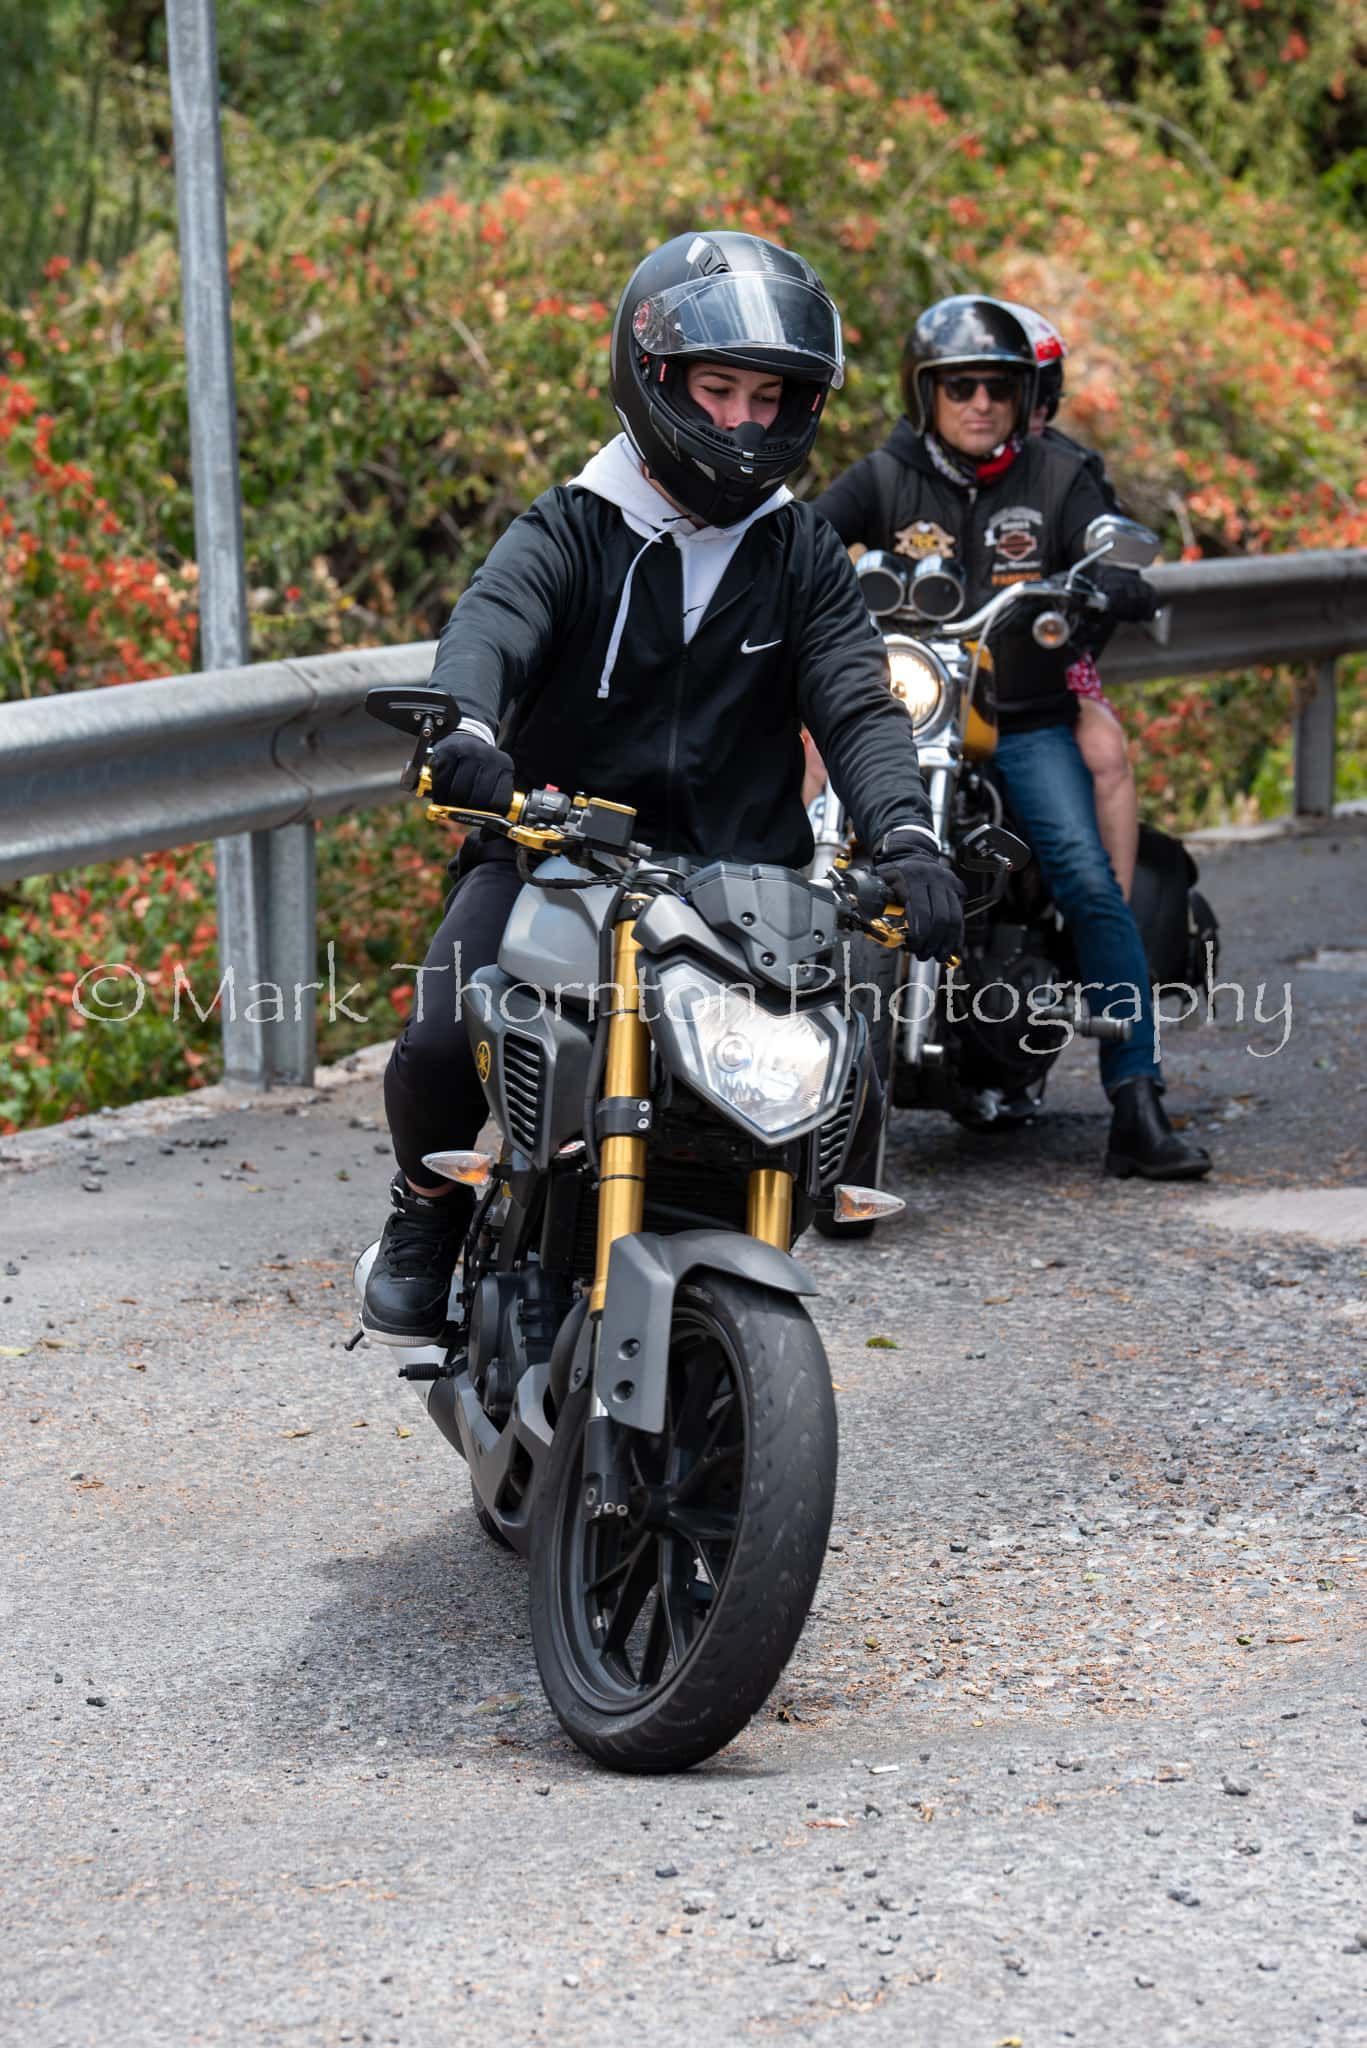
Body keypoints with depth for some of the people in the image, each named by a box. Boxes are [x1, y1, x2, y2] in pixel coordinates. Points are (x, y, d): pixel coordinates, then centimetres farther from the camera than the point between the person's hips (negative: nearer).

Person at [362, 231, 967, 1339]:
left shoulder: (804, 554, 10)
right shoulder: (570, 531, 1)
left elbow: (857, 702, -4)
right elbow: (488, 626, -19)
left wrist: (905, 833, -25)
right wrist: (466, 728, -44)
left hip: (739, 874, 2)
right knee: (441, 1047, -25)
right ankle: (430, 1208, 12)